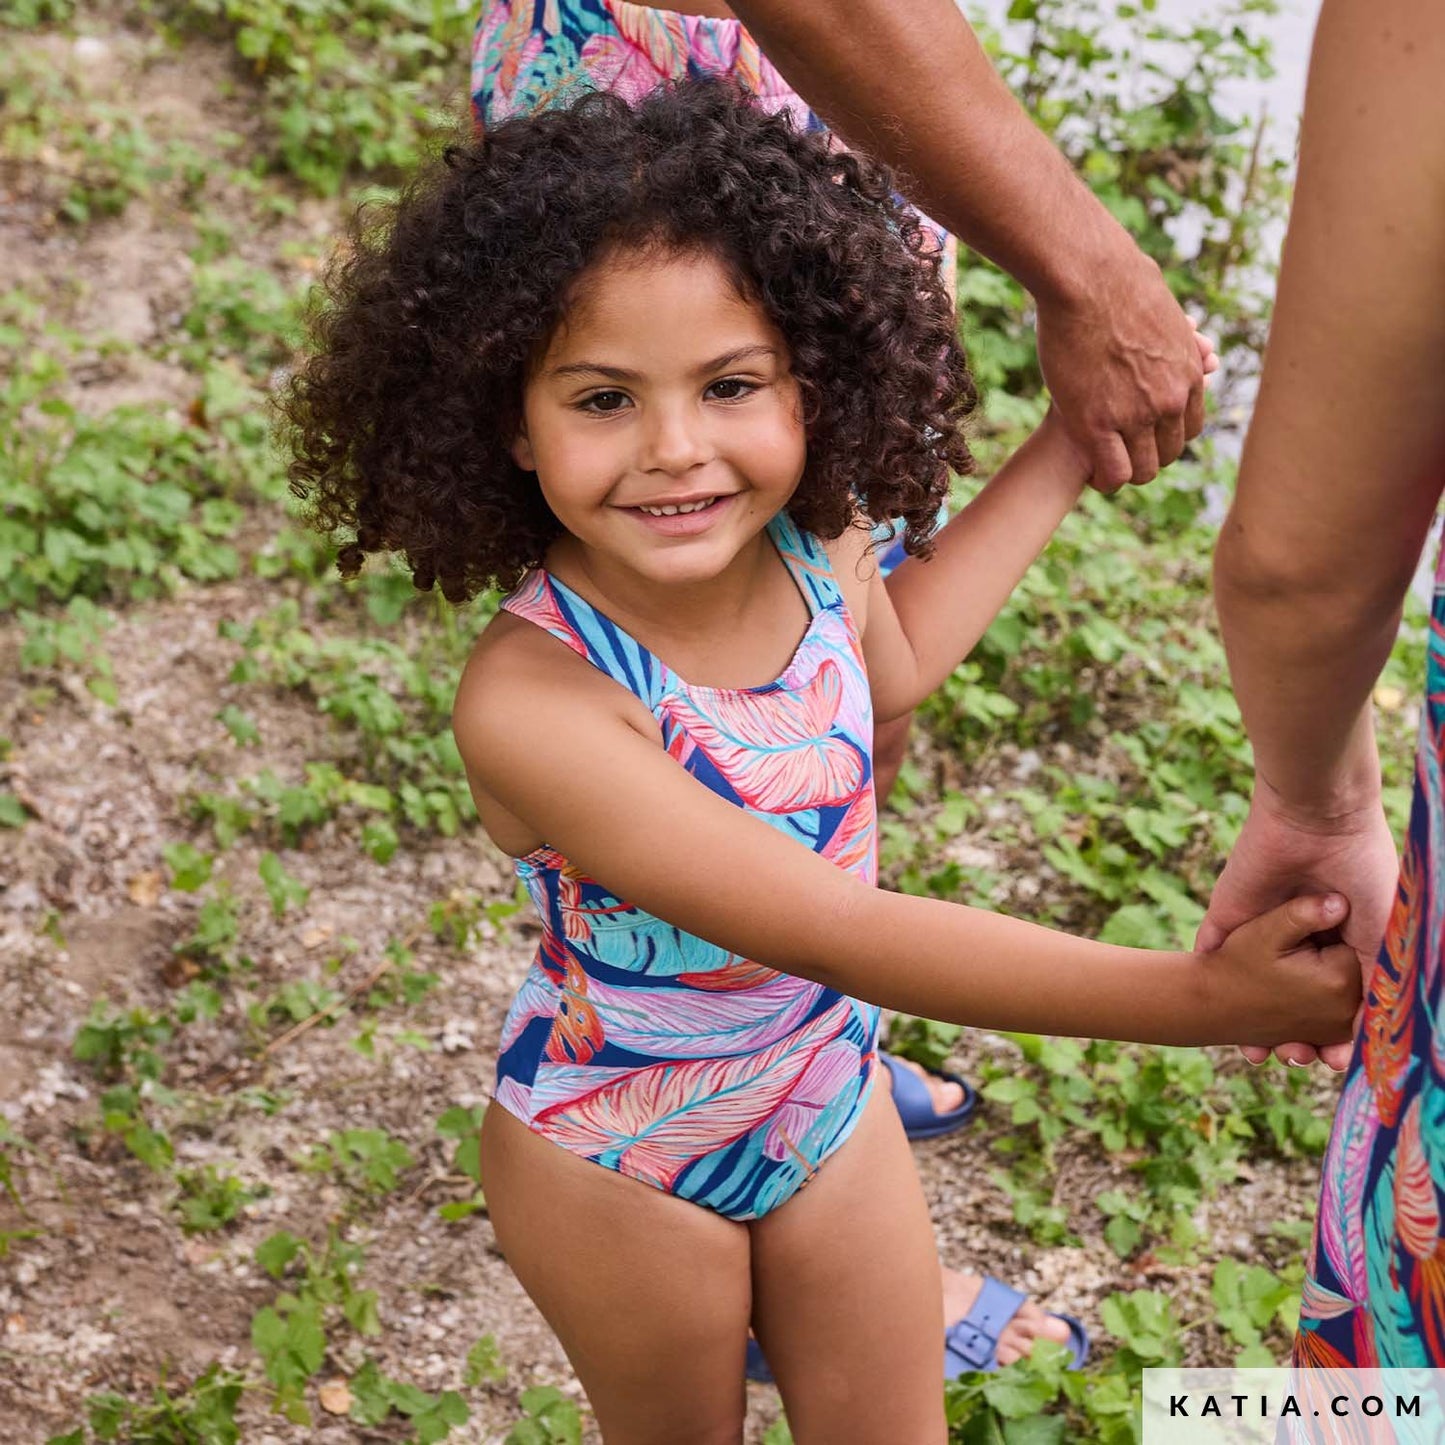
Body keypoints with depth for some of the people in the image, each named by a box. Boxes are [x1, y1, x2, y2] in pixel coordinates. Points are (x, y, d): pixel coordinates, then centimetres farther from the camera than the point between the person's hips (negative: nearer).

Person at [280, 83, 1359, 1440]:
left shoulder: (810, 541, -18)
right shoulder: (530, 701, -38)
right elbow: (839, 931, -41)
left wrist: (1071, 444, 8)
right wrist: (1203, 994, -43)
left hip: (828, 1101, 5)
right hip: (619, 1171, -5)